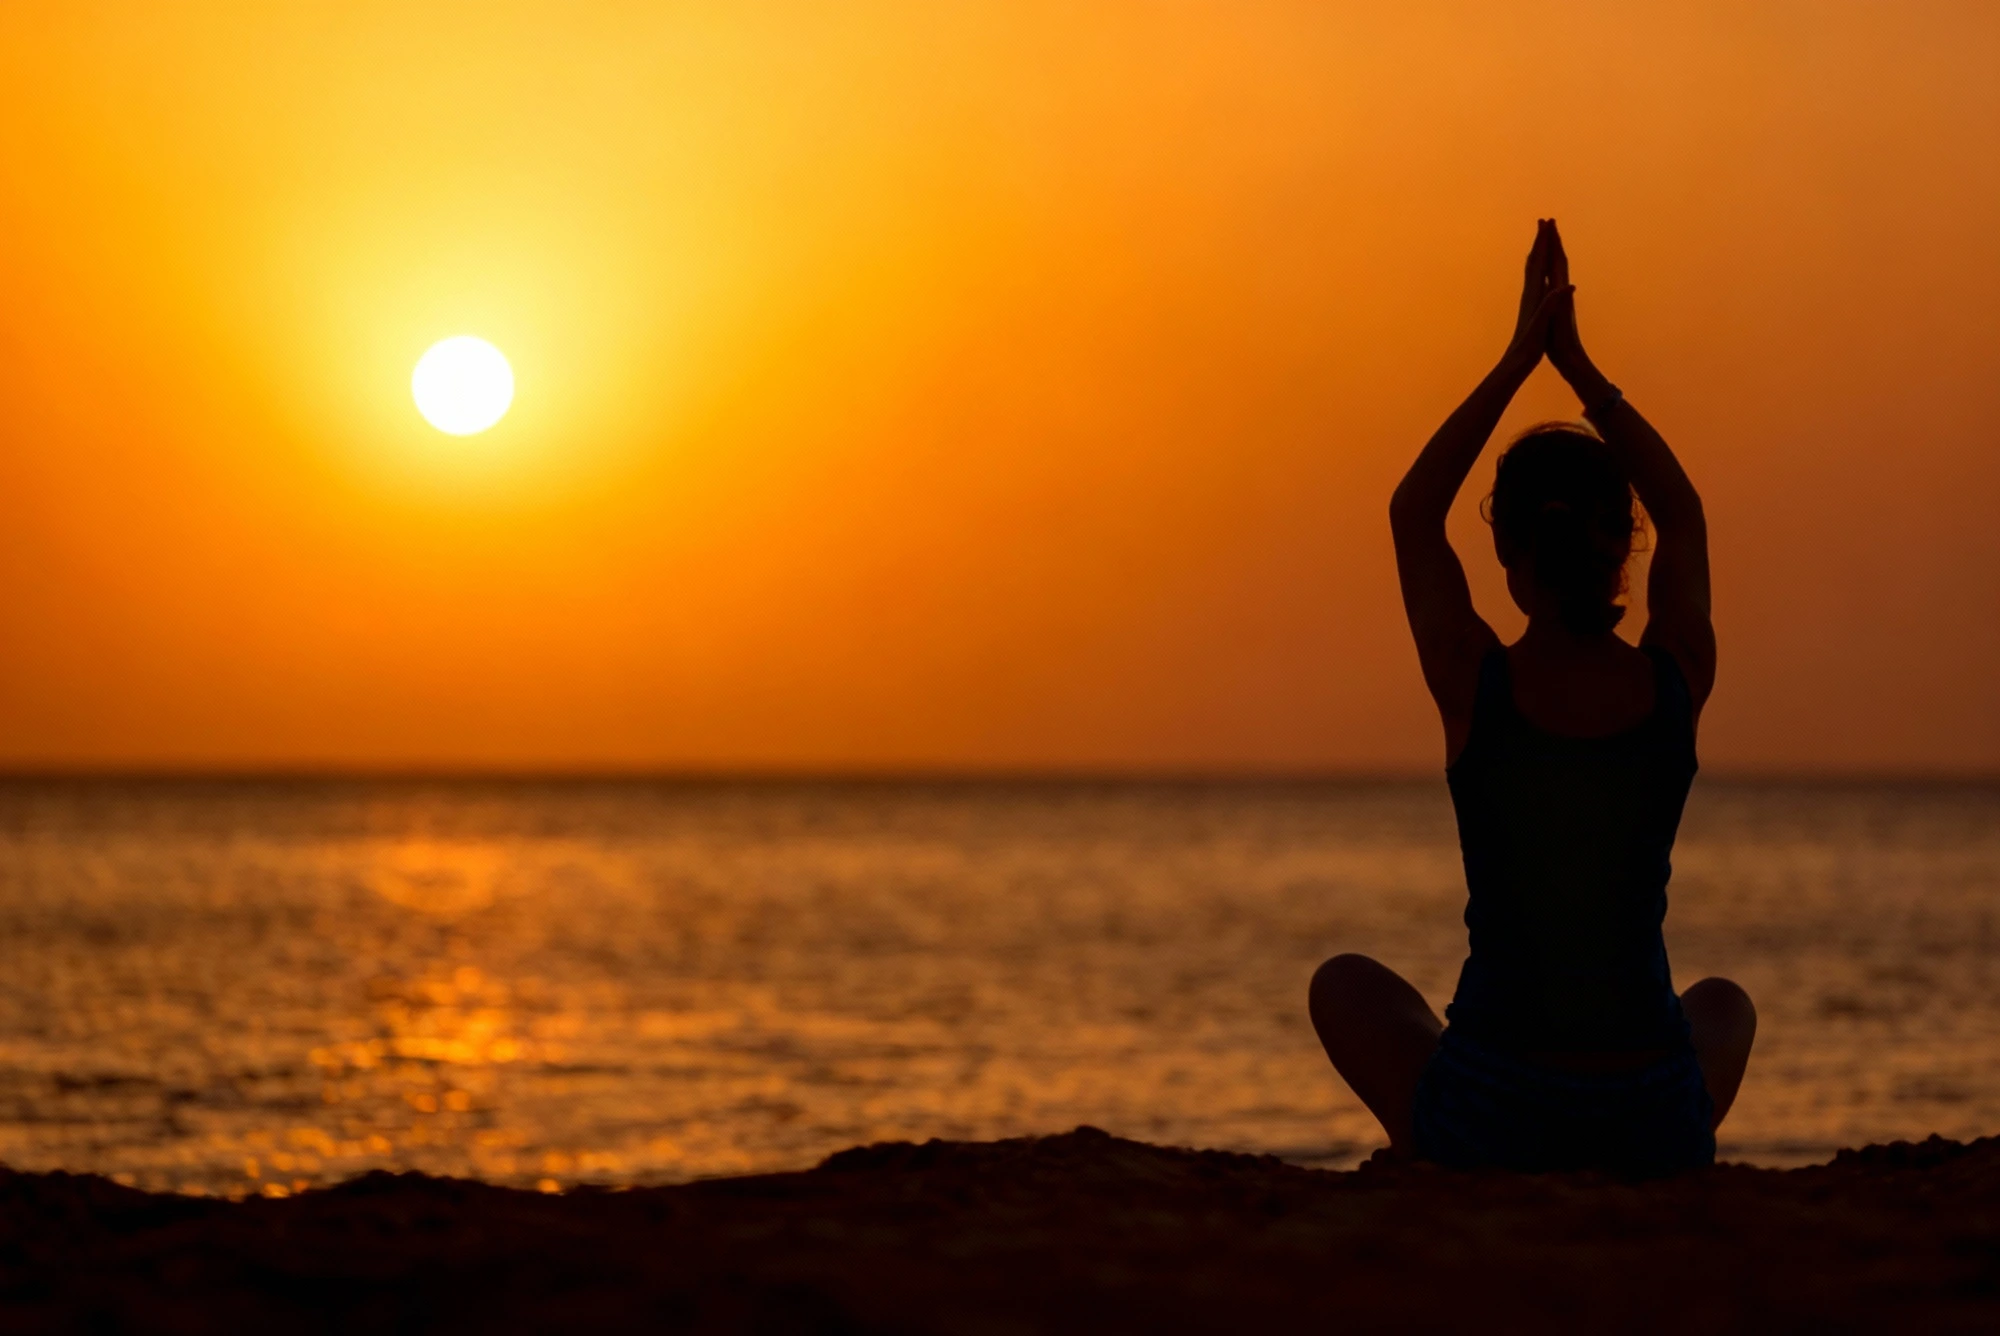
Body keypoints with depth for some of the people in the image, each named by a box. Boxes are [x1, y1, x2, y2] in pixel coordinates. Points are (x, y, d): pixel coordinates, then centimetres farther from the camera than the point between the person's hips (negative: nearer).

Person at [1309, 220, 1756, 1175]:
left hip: (1489, 1120, -1)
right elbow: (1683, 516, 15)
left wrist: (1520, 358, 8)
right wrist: (1574, 362, 14)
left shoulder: (1476, 686, -11)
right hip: (1654, 1128, 2)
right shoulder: (1678, 683, -5)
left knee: (1344, 985, 33)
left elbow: (1413, 515, 8)